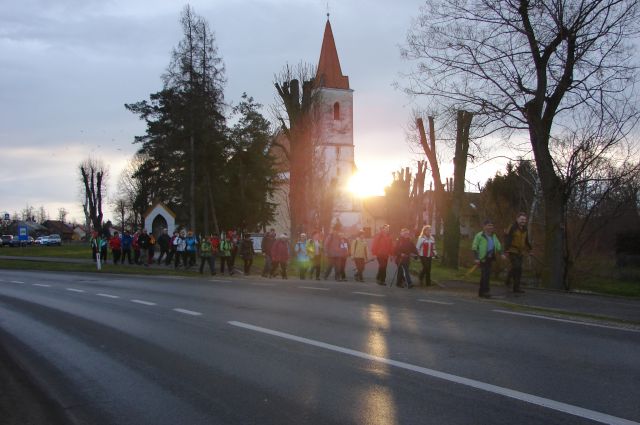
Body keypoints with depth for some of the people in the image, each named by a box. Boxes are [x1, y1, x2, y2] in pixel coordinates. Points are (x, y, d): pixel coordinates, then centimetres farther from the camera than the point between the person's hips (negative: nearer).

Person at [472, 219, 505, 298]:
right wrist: (476, 258, -13)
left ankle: (481, 292, 20)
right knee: (485, 274, -14)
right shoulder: (479, 235, -5)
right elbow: (474, 247, -7)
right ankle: (485, 291, -14)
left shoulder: (493, 236, 15)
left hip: (490, 258, 7)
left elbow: (498, 245, 20)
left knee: (485, 275, 11)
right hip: (483, 258, -7)